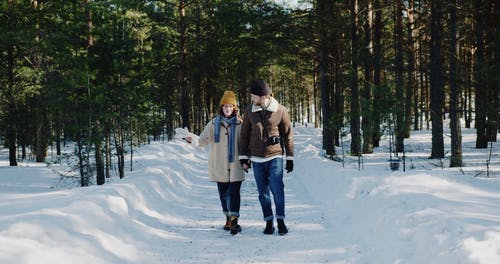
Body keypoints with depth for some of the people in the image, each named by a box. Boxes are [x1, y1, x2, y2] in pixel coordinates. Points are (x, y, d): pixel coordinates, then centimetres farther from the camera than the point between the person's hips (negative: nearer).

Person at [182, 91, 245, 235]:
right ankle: (228, 219, 25)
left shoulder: (239, 124, -1)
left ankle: (234, 220, -14)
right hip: (219, 166, 3)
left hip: (235, 165, -3)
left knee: (234, 192, -10)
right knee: (223, 193, 12)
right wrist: (193, 139, -15)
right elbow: (203, 140, 3)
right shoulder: (214, 123, 5)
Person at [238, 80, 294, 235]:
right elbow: (244, 135, 10)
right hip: (257, 159, 3)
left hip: (275, 157, -3)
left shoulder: (280, 111, -4)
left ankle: (280, 220, 1)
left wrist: (290, 158, 3)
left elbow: (288, 134, 3)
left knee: (277, 189, -11)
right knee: (263, 192, 6)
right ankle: (269, 222, 15)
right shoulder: (249, 111, 2)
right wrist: (243, 157, 6)